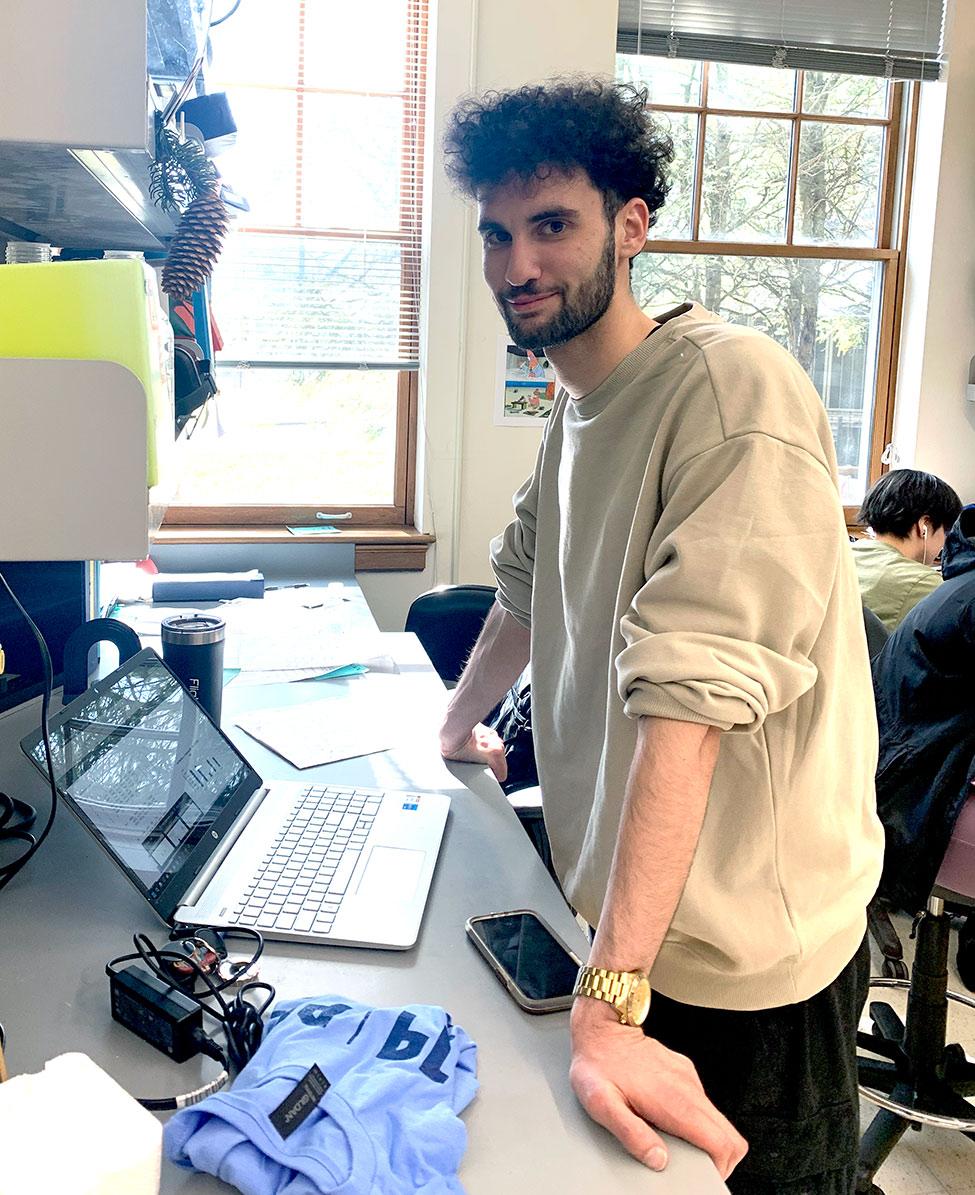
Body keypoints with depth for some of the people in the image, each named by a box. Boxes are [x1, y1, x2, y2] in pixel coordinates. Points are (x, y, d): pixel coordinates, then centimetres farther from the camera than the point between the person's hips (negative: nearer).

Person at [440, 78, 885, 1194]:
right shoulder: (575, 406, 6)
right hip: (613, 920, 8)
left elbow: (691, 695, -33)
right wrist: (459, 728, 27)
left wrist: (610, 1001, -35)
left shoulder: (731, 387, -24)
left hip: (740, 958, -7)